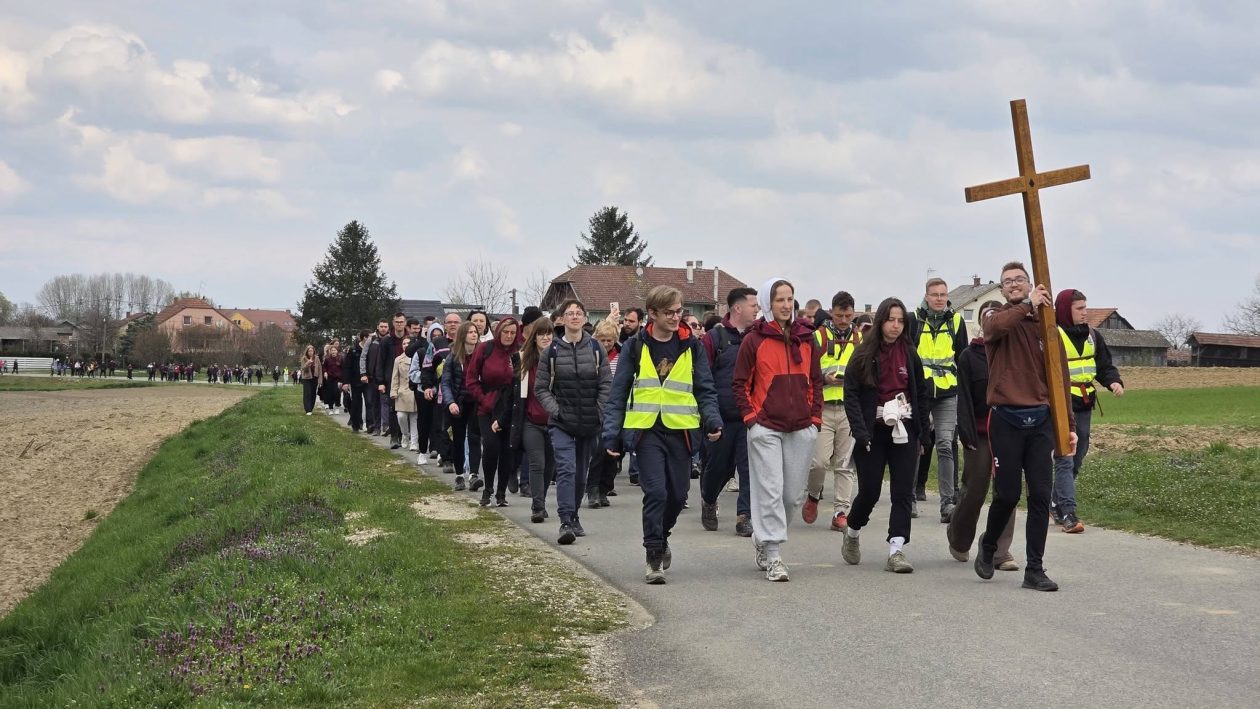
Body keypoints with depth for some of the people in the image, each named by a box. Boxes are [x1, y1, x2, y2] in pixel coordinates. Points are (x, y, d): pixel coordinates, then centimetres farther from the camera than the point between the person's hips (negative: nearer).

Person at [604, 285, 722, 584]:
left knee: (678, 494, 8)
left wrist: (712, 420, -10)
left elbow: (706, 390, 7)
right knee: (656, 492, -12)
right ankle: (654, 555, -1)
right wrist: (612, 433, -2)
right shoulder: (635, 347, 2)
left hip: (681, 430, 2)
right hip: (648, 430, -2)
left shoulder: (691, 346, 6)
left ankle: (660, 536, 36)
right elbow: (618, 393, 4)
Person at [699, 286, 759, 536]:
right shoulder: (714, 337, -4)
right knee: (718, 465, 10)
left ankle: (744, 516, 4)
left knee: (749, 467, -2)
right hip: (722, 417, -2)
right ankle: (708, 502, 37)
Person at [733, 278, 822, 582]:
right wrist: (751, 417, -6)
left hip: (801, 429, 4)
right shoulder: (754, 340, -2)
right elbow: (740, 383, 2)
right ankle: (771, 556, -5)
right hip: (765, 428, -4)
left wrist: (815, 417, 8)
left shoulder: (806, 338, 10)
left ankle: (765, 539, 27)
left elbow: (816, 381, 16)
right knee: (770, 491, -8)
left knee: (794, 494, 7)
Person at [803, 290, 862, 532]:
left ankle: (841, 512, 7)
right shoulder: (818, 337, 0)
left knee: (845, 465, 3)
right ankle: (813, 495, 17)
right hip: (823, 408, -3)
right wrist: (824, 379, -17)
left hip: (850, 409, 3)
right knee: (820, 461, -10)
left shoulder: (860, 339, 13)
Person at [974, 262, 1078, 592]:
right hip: (1006, 419, -3)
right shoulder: (996, 317, 4)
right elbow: (997, 326, -24)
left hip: (1040, 420, 3)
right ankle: (988, 545, 30)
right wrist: (1028, 305, -19)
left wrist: (1069, 425, 7)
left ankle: (1034, 569, 7)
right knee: (1007, 494, 1)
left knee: (1040, 496, -1)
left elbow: (1060, 377, 10)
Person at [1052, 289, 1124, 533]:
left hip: (1084, 405, 7)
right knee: (1065, 457, -11)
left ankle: (1056, 502, 29)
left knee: (1077, 457, 14)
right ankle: (1068, 513, -13)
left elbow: (1104, 365, 14)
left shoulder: (1092, 335, 12)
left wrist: (1114, 382, -5)